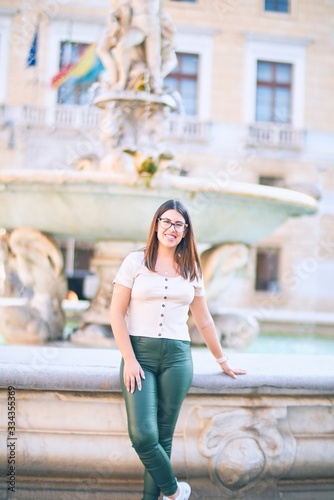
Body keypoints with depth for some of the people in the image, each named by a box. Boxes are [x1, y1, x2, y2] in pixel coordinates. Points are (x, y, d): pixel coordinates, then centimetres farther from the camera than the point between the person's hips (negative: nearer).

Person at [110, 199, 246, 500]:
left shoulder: (191, 270, 12)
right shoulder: (136, 261, 3)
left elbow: (204, 321, 20)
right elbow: (117, 313, -1)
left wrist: (222, 360, 24)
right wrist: (129, 359, -9)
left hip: (177, 355, 2)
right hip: (139, 353, -2)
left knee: (163, 437, 0)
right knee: (142, 434, -13)